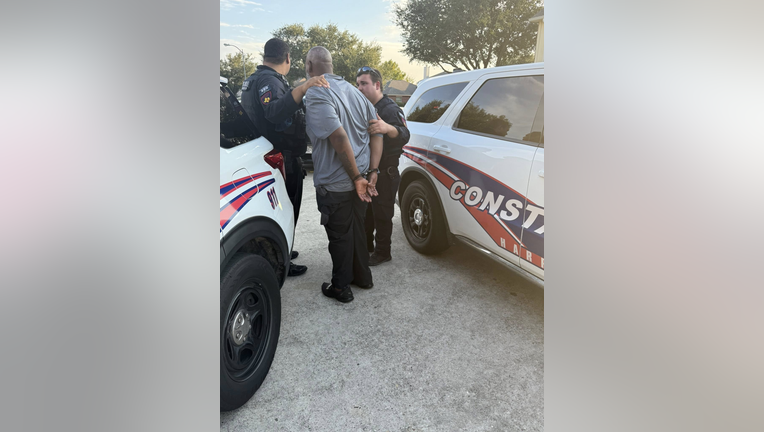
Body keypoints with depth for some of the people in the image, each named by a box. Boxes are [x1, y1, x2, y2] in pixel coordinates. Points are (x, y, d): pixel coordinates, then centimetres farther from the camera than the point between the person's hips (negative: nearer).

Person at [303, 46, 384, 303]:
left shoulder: (316, 94, -15)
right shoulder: (352, 90, 10)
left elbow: (339, 137, -28)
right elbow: (376, 131, 7)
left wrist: (357, 177, -20)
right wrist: (372, 172, 1)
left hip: (335, 184, -7)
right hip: (359, 179, 7)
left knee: (339, 235, 8)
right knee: (356, 229, 22)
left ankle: (341, 287, 24)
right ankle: (362, 276, 38)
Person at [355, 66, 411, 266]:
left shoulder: (390, 109, -16)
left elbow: (404, 136, -32)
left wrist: (388, 128, -54)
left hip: (384, 173, -9)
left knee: (382, 214, 0)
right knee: (366, 211, 19)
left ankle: (382, 253, 13)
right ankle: (366, 246, 34)